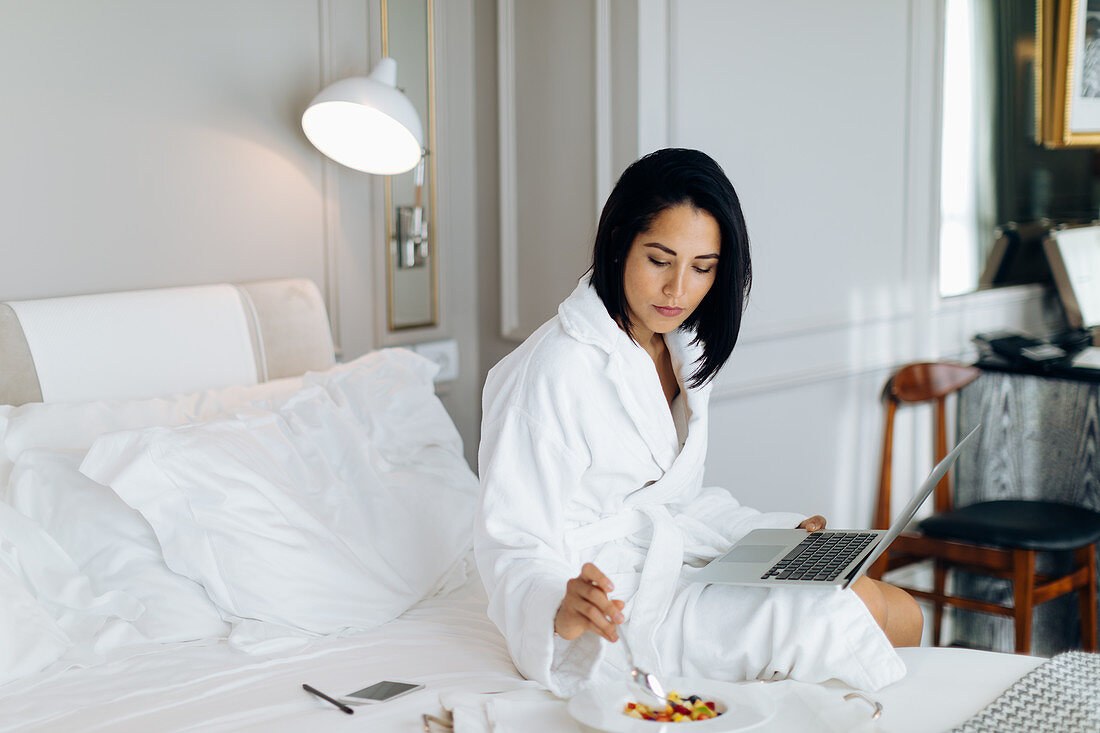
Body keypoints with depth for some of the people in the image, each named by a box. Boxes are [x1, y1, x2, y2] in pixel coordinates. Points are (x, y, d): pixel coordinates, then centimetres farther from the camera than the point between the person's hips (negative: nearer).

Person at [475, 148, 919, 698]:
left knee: (903, 613, -5)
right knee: (854, 614, -20)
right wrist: (564, 609, -40)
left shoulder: (684, 350, 9)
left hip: (681, 565, 9)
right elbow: (513, 549, -20)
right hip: (612, 605, -9)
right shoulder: (551, 373, -20)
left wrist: (782, 534, 5)